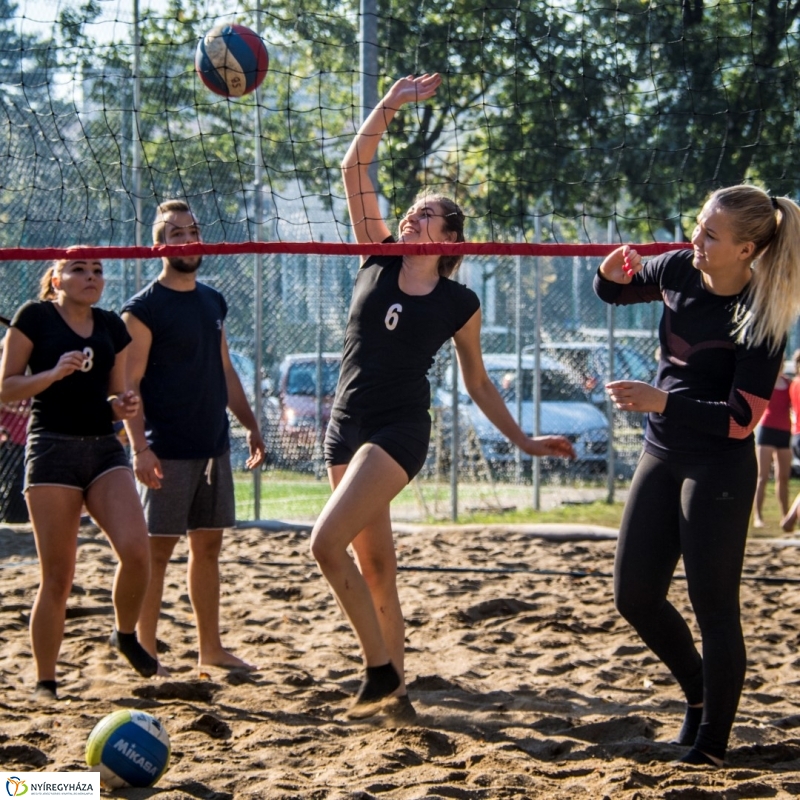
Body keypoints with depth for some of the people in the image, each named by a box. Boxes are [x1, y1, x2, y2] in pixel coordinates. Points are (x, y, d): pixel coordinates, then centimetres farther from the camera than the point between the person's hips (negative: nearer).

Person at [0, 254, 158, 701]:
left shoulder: (112, 327, 14)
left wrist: (124, 406, -2)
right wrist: (55, 373, -17)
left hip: (105, 448, 4)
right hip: (53, 447, -4)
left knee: (136, 549, -17)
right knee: (58, 575, -4)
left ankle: (126, 635, 10)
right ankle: (45, 682, 9)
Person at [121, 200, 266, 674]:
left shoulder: (213, 302, 14)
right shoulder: (144, 309, -9)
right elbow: (128, 384, -12)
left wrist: (250, 424, 15)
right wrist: (140, 447, -22)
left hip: (214, 446, 7)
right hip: (168, 452, -7)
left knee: (208, 546, 11)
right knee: (158, 549, -4)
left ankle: (211, 648, 18)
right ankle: (146, 653, 1)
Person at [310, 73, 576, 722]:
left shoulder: (459, 304, 1)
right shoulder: (379, 260, 7)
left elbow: (479, 384, 13)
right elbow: (355, 170, 1)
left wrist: (524, 441, 12)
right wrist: (390, 106, -6)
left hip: (400, 431, -5)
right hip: (347, 425, 5)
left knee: (327, 542, -20)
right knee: (374, 564, 9)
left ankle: (381, 676, -11)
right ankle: (390, 685, 20)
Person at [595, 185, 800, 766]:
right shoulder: (680, 271, -2)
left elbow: (741, 419, -21)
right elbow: (614, 293, 17)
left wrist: (661, 401, -26)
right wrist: (613, 274, -7)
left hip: (719, 471, -7)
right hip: (662, 456, 7)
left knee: (714, 607, -3)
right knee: (635, 595, 9)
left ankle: (713, 740, 9)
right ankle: (699, 693, 31)